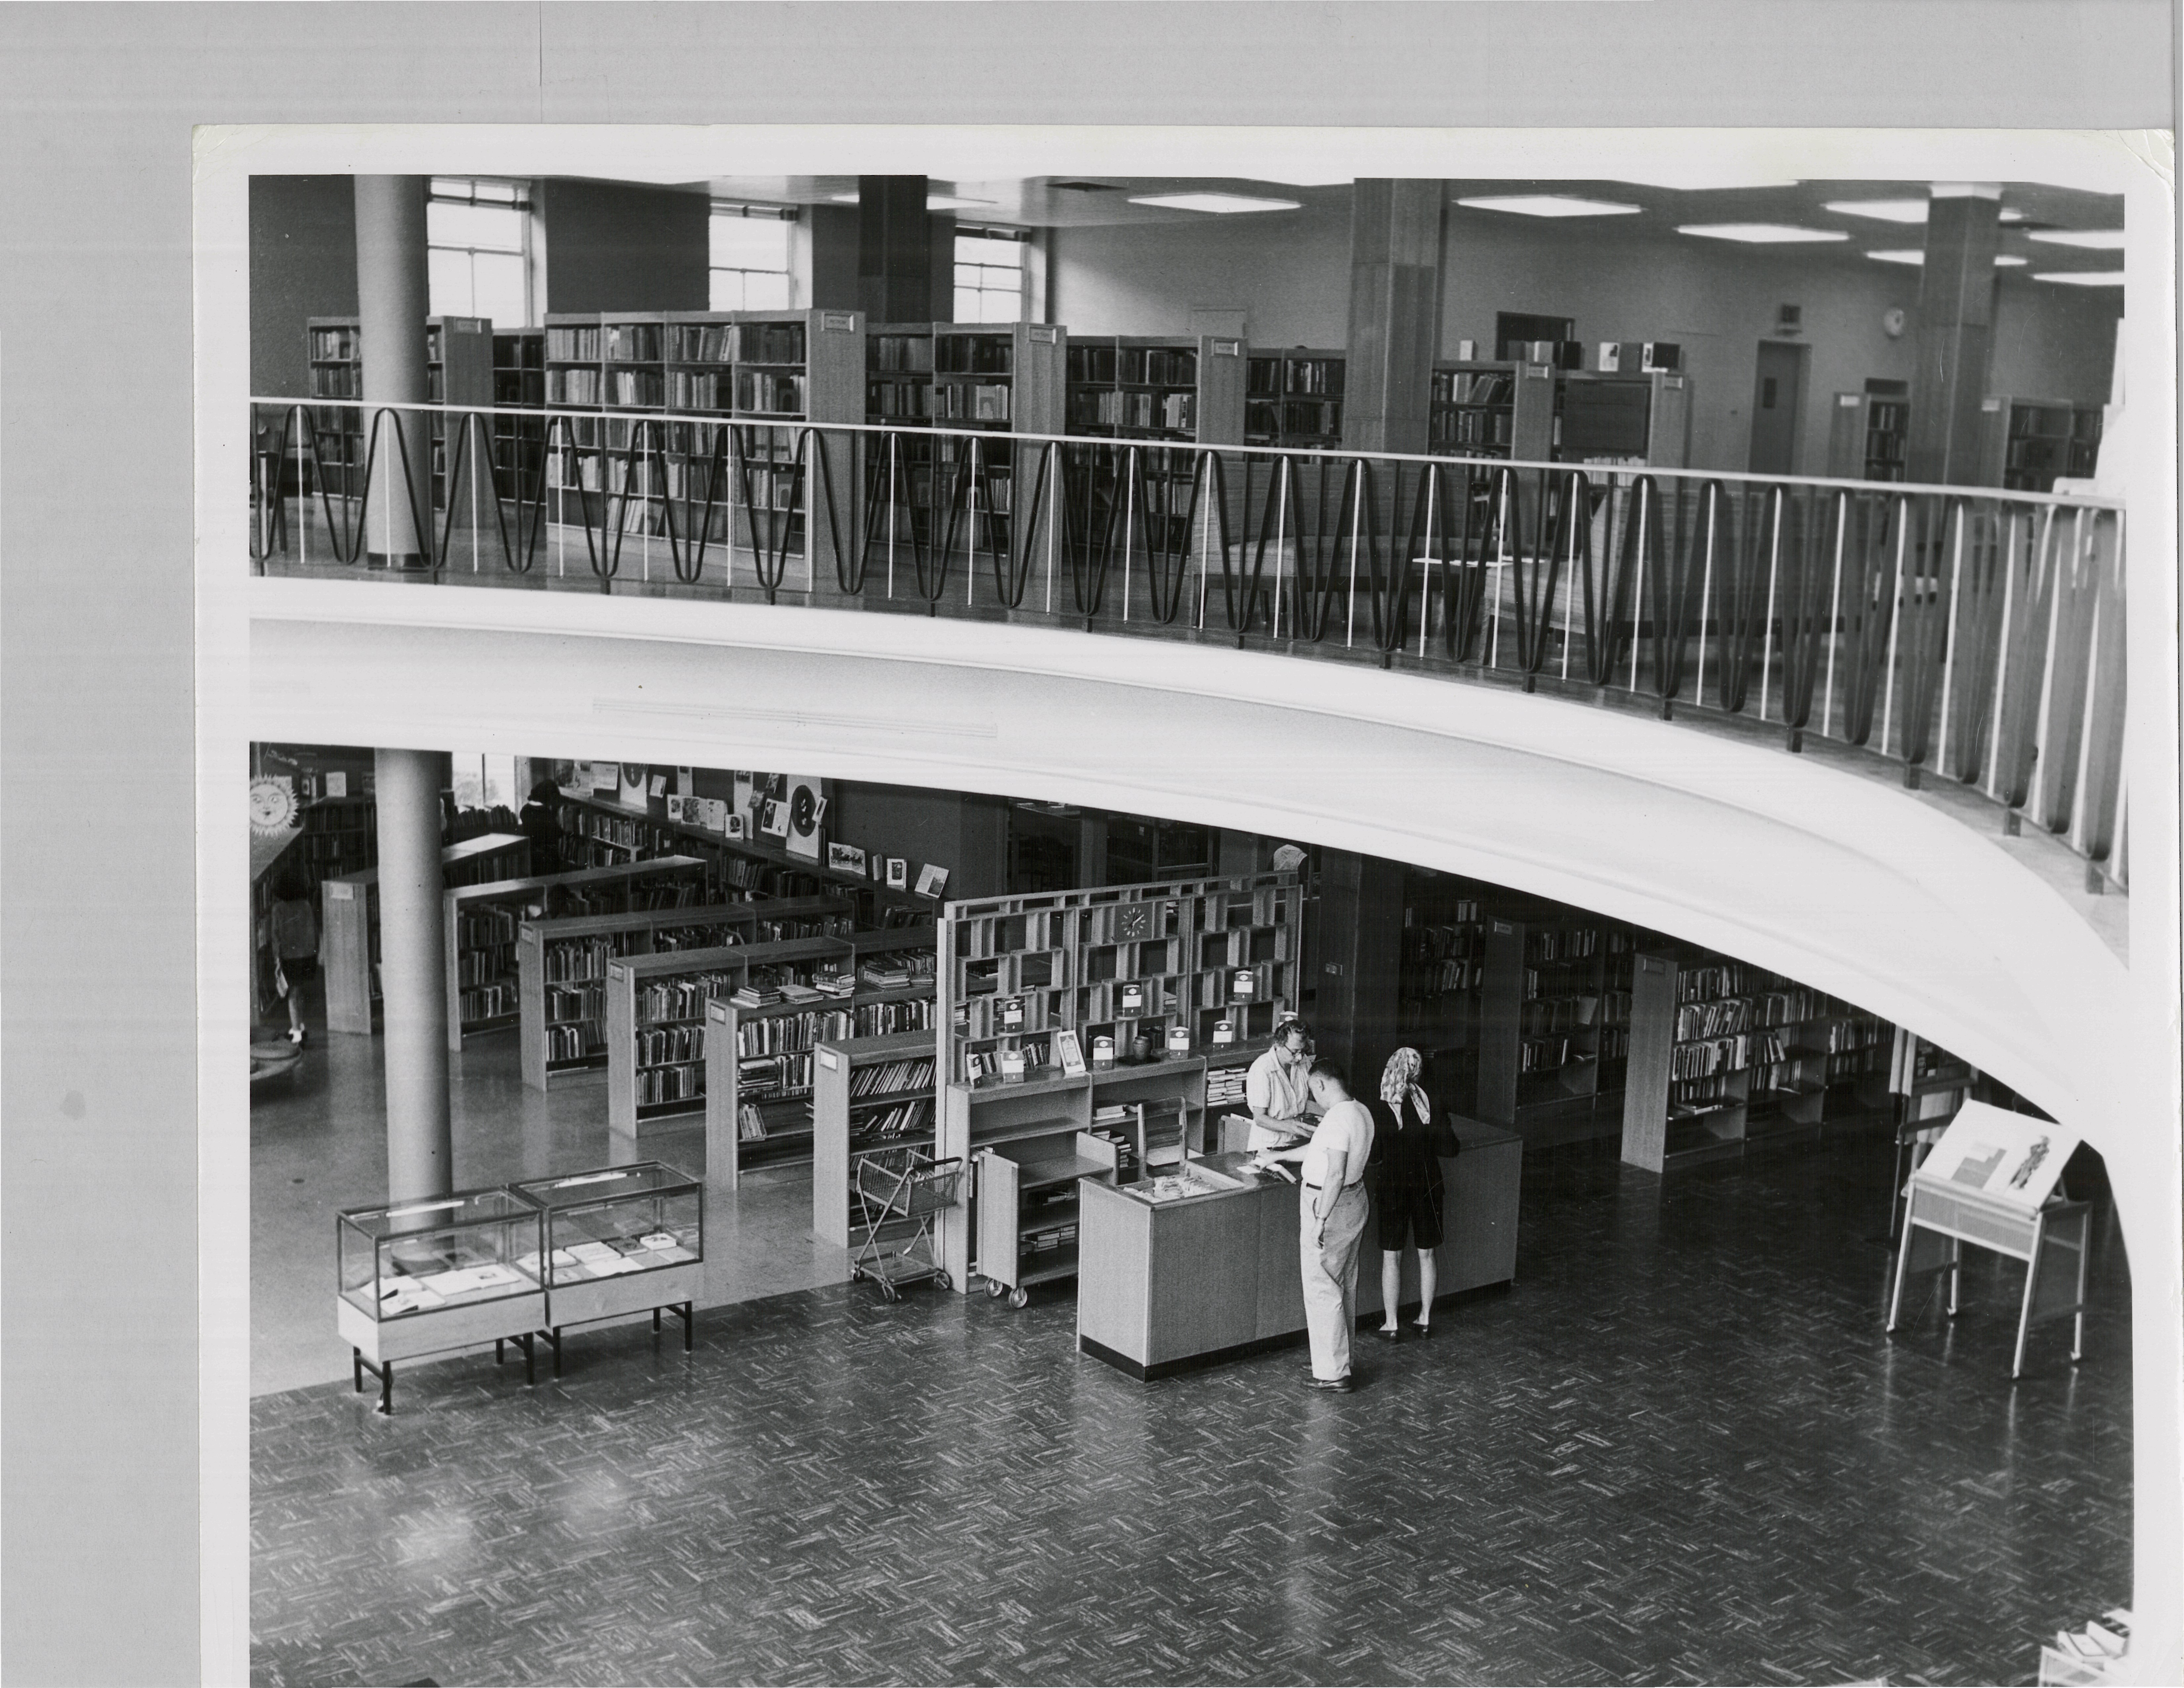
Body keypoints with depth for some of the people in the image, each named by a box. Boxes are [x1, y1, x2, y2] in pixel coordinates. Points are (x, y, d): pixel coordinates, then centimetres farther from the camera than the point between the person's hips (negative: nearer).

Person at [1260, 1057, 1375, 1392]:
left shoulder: (1338, 1118, -23)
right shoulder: (1360, 1112, 8)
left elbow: (1335, 1173, -28)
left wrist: (1320, 1220, -25)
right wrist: (1279, 1156, 28)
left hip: (1329, 1203, -10)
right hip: (1354, 1199, 10)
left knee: (1321, 1289, -3)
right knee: (1344, 1285, 20)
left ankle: (1332, 1373, 1)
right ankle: (1341, 1355, 33)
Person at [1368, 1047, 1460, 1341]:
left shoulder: (1380, 1108, -15)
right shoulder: (1430, 1102, -10)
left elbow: (1374, 1157, -10)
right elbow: (1449, 1148, -7)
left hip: (1392, 1186, -2)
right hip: (1427, 1186, 2)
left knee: (1391, 1257, 9)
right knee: (1426, 1254, 16)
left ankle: (1392, 1324, 14)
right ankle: (1425, 1319, 26)